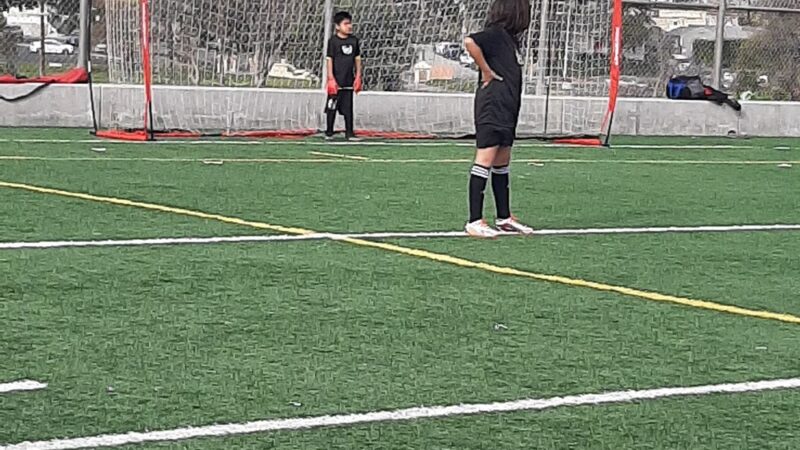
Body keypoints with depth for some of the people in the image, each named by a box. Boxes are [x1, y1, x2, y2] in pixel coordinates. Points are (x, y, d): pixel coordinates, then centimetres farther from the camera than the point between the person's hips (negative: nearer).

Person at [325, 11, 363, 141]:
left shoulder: (354, 40, 7)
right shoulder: (333, 41, -7)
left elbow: (357, 59, 12)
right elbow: (329, 60, -8)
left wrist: (358, 77, 7)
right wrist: (331, 79, -13)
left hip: (349, 81, 4)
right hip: (336, 81, -4)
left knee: (348, 107, 6)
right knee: (332, 107, 3)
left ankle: (350, 132, 9)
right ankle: (329, 132, 12)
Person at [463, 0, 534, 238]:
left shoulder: (509, 37, 15)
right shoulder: (496, 33, -13)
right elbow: (470, 42, -29)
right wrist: (486, 72, -19)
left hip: (506, 109, 10)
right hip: (492, 107, -10)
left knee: (502, 164, 16)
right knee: (485, 161, -9)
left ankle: (504, 218, 26)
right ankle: (475, 221, -8)